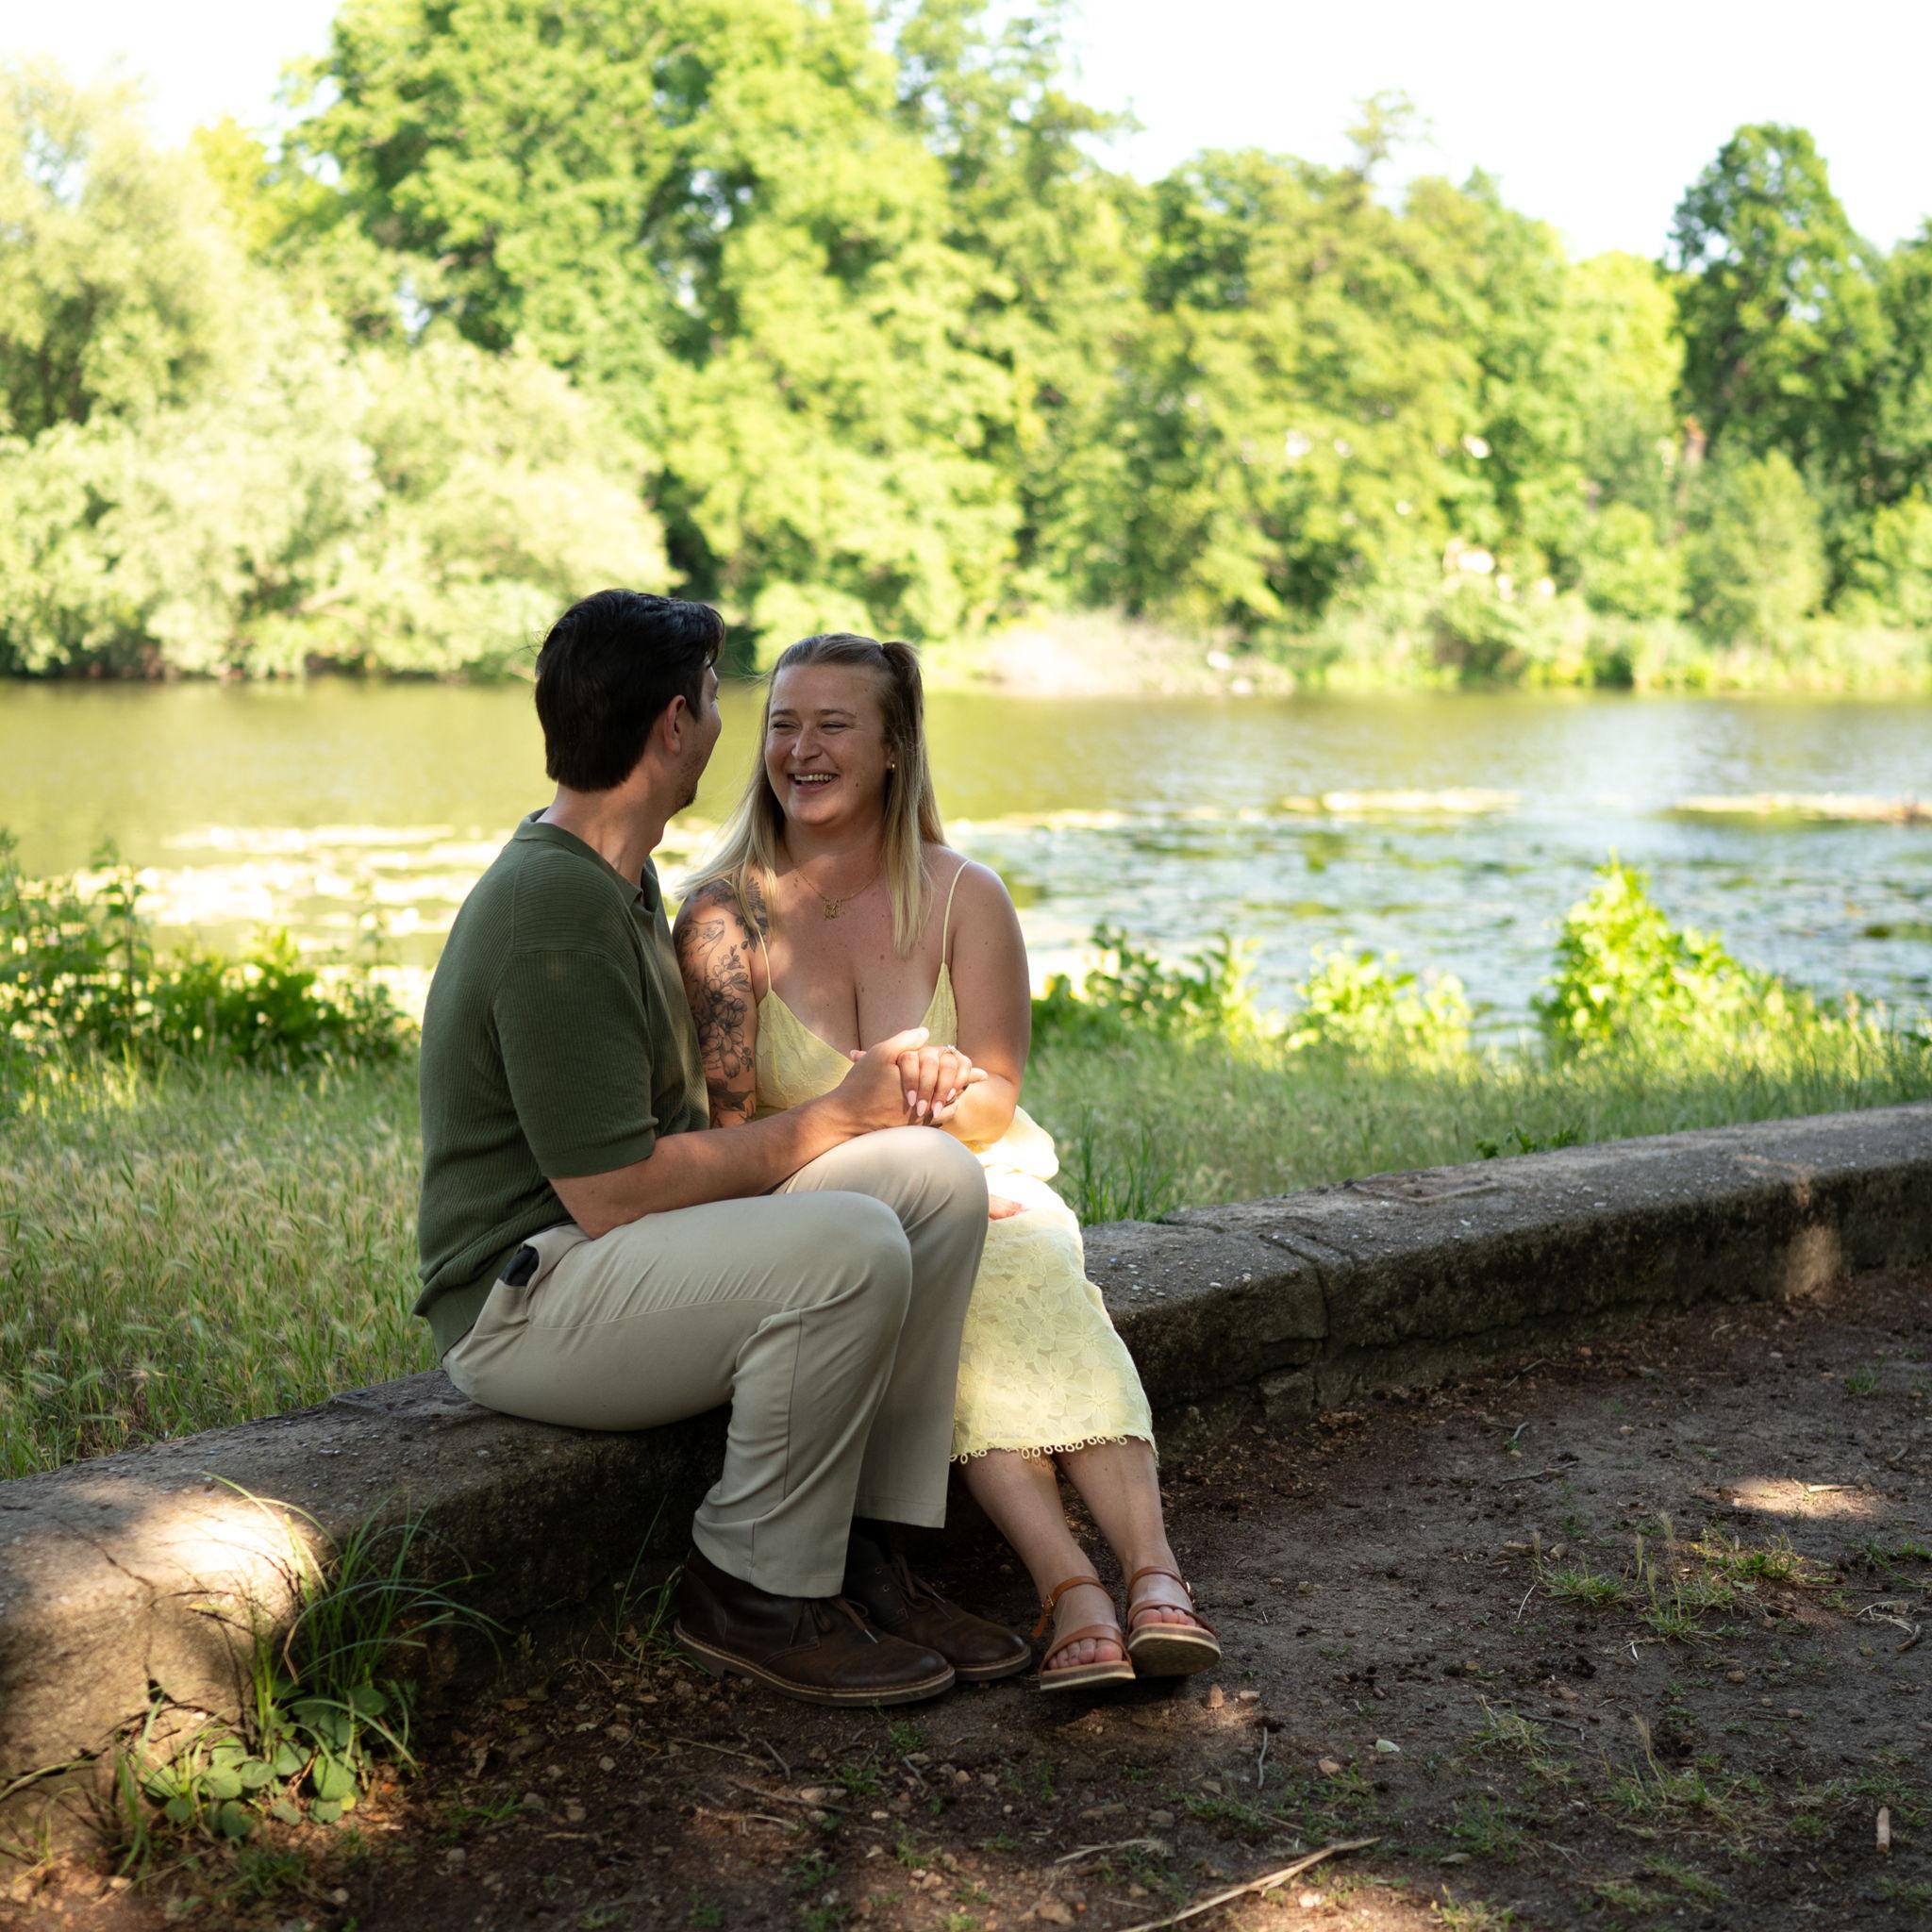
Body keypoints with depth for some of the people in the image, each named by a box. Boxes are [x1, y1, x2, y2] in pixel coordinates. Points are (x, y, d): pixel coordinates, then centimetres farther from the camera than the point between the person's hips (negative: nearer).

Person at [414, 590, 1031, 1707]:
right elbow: (612, 1192, -24)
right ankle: (756, 1593, -11)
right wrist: (831, 1123, -12)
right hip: (527, 1302, -10)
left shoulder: (617, 872, 13)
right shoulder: (557, 914, -21)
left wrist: (868, 1086, 9)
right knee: (849, 1249, -31)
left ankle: (863, 1556, -2)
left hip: (632, 1247, 10)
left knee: (938, 1177, -4)